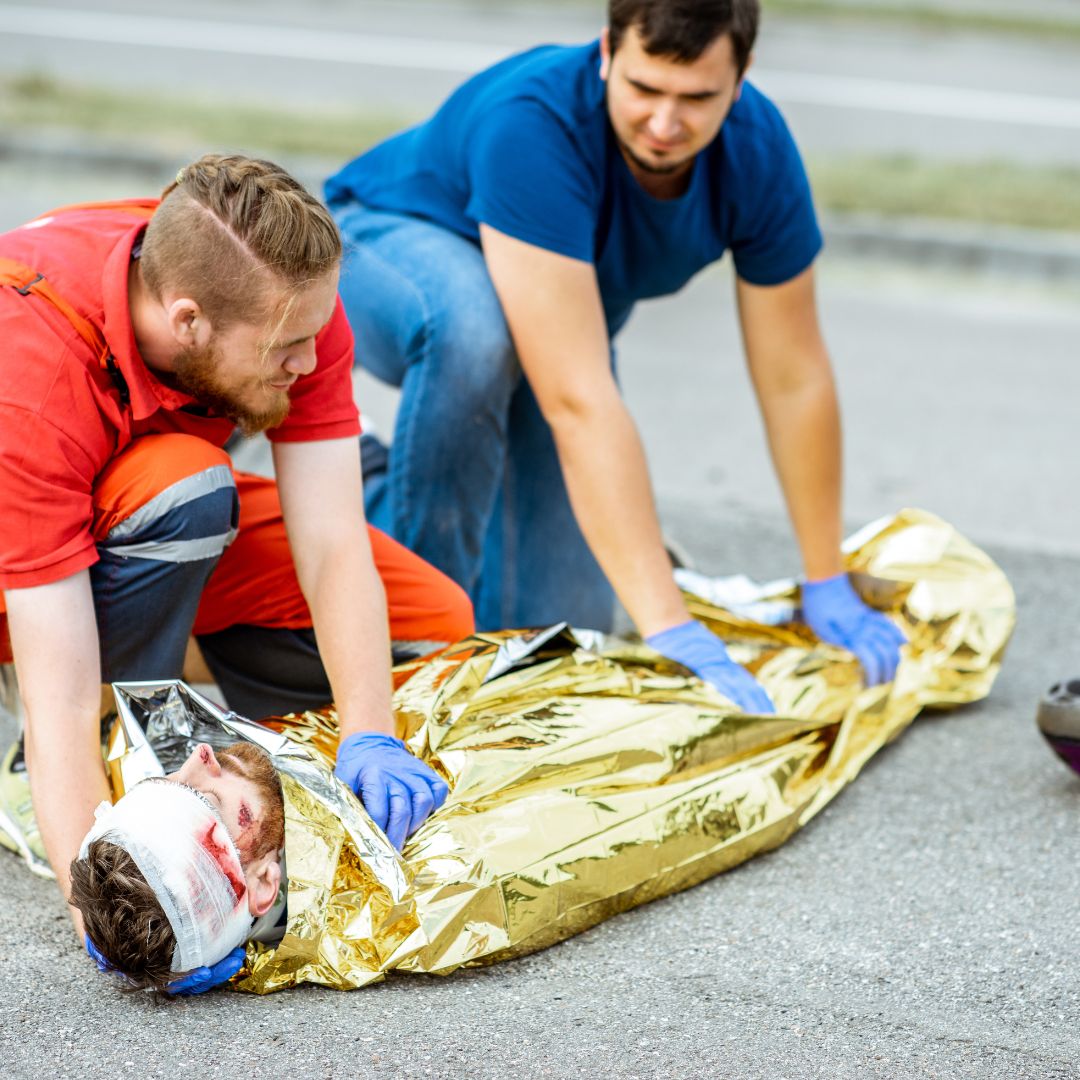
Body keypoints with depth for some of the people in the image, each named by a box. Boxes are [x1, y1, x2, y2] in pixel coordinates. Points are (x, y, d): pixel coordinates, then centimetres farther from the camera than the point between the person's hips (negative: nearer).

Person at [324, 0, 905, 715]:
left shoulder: (757, 150, -24)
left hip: (563, 313, 5)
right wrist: (669, 628, -50)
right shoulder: (532, 121, -41)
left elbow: (795, 379, -13)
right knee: (475, 327, -43)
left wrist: (828, 590, -8)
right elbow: (578, 400, -47)